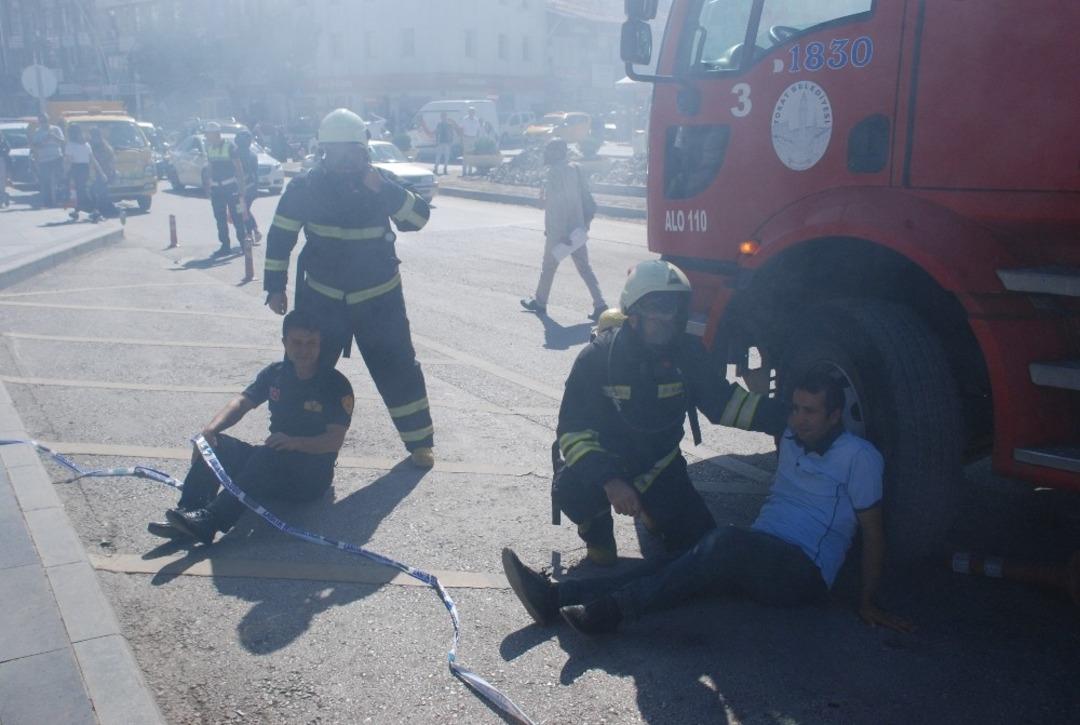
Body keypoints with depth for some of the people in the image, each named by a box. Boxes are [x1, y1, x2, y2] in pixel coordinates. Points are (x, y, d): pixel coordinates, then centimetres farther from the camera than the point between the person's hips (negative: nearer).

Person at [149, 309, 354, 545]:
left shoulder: (336, 384, -10)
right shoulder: (275, 373, 7)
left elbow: (336, 439, -18)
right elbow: (242, 402, -3)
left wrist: (295, 442, -35)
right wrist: (211, 428, -22)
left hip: (312, 477, -6)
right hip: (272, 465, 6)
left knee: (268, 455, -35)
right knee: (217, 444, -15)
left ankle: (207, 522, -45)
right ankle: (188, 513, -29)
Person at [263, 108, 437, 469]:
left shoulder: (381, 180, -2)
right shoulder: (305, 186, -6)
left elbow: (419, 218, -13)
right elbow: (280, 237, 0)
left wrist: (383, 190, -26)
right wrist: (275, 287, -1)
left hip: (379, 299, 0)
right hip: (321, 298, 0)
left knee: (399, 369, 2)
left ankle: (420, 442, 15)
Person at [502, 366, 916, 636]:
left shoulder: (858, 456, -1)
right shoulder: (791, 439, 17)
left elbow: (873, 531, -2)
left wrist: (867, 603, -6)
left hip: (803, 573, -6)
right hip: (757, 561, 6)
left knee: (725, 542, -36)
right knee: (685, 567, -22)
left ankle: (609, 611, -43)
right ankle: (557, 598, -37)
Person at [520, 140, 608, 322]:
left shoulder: (554, 172, -13)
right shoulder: (574, 169, 8)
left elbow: (552, 203, -18)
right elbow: (585, 195, 9)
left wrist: (549, 229, -16)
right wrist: (585, 222, 14)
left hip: (558, 230, -6)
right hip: (577, 228, 6)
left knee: (548, 266, 10)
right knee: (584, 267, 6)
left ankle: (540, 302, 24)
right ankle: (600, 304, -2)